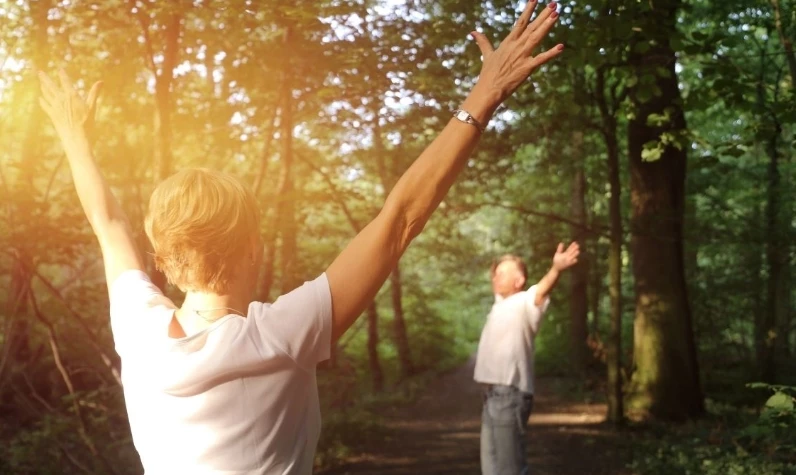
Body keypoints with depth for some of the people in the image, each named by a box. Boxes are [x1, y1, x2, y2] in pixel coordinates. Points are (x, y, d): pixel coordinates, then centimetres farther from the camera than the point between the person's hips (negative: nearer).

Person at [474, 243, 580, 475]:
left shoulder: (524, 303, -10)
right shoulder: (501, 304, 16)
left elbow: (542, 290, -31)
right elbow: (499, 284, 38)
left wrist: (556, 269, -50)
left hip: (510, 394, -9)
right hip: (493, 393, 10)